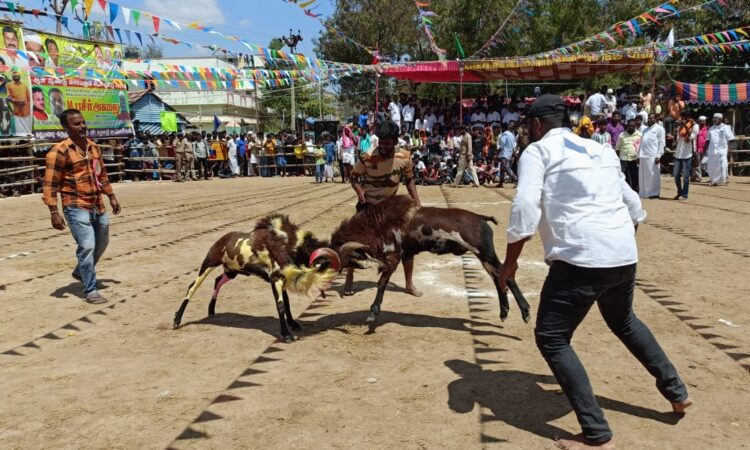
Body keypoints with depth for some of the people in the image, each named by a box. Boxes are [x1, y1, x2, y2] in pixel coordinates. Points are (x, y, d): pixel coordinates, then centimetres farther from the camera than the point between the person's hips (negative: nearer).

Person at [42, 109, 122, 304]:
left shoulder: (93, 147, 9)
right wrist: (54, 212, -20)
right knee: (87, 246, -12)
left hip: (97, 205, 8)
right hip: (76, 207, -7)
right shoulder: (59, 152, -13)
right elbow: (50, 184, -14)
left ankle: (81, 272, 44)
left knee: (101, 243, 20)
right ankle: (90, 291, -1)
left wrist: (111, 196, 20)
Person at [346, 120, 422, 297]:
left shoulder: (404, 157, -14)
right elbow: (353, 177, -9)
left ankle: (409, 284, 11)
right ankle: (348, 282, 12)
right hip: (368, 206, -3)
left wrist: (417, 204, -5)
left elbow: (409, 180, 2)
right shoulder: (368, 158, -23)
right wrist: (359, 190, -30)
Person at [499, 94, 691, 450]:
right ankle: (676, 391, 43)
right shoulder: (600, 149, 21)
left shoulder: (538, 151, 2)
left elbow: (525, 209, -13)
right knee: (623, 322, 33)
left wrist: (510, 261, -5)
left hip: (581, 259, -8)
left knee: (551, 339, 4)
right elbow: (634, 206, 24)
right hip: (624, 256, 8)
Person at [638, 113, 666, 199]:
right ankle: (643, 193, 12)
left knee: (653, 175, -3)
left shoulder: (659, 128, 1)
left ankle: (654, 193, 2)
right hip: (643, 156, 7)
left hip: (653, 156, -7)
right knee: (643, 176, 7)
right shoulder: (645, 129, 22)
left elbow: (661, 143, -6)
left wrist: (658, 156, -14)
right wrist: (639, 155, 14)